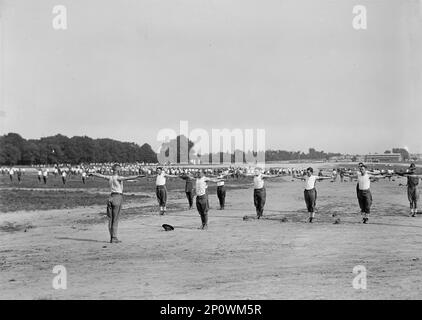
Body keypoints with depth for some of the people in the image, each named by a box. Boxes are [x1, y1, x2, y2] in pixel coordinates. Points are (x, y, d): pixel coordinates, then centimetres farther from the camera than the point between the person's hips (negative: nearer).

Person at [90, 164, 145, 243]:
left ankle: (112, 237, 10)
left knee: (110, 219, 8)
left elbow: (100, 175, 25)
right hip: (118, 197, -6)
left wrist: (92, 174, 44)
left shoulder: (109, 178, 9)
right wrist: (138, 176, -35)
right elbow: (127, 178, -25)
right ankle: (114, 238, -4)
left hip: (111, 197, 6)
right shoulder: (118, 178, -8)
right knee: (115, 219, -5)